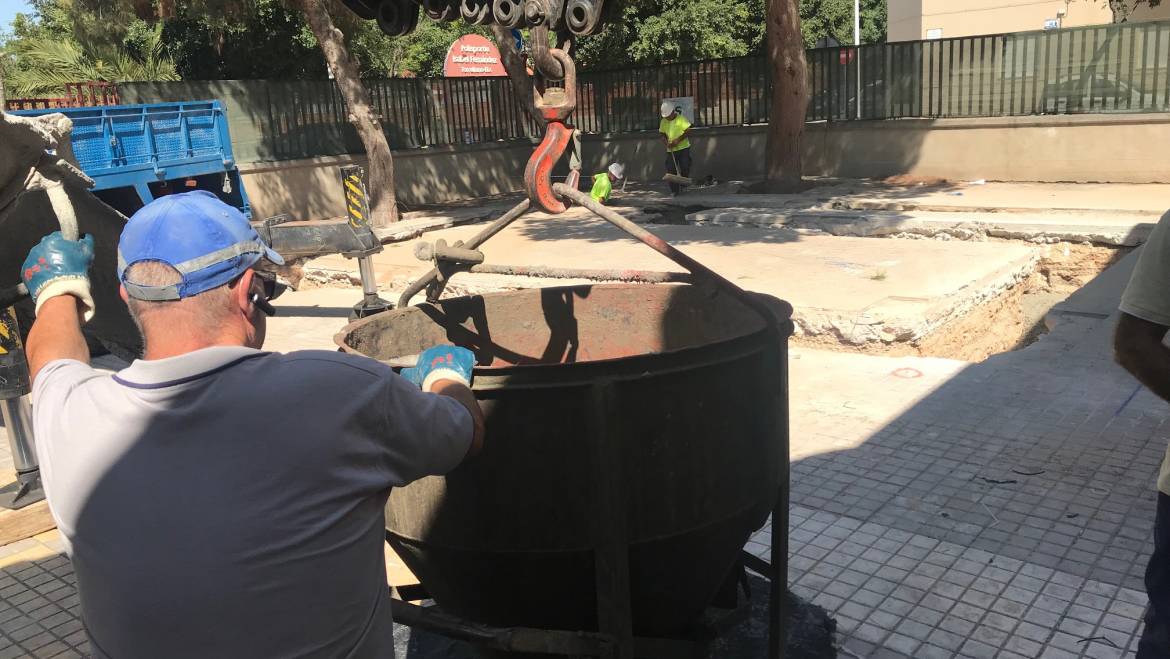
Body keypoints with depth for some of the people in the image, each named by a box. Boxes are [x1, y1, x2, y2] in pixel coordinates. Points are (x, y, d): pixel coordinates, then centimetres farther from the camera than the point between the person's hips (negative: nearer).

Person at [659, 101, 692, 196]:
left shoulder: (681, 119, -6)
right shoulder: (663, 122, 5)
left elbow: (688, 131, -9)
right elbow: (662, 134, 9)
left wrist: (678, 140, -20)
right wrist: (666, 143, -12)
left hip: (683, 148, -3)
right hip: (670, 150, 3)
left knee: (685, 168, -2)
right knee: (671, 170, -4)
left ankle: (683, 185, 23)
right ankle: (674, 191, 1)